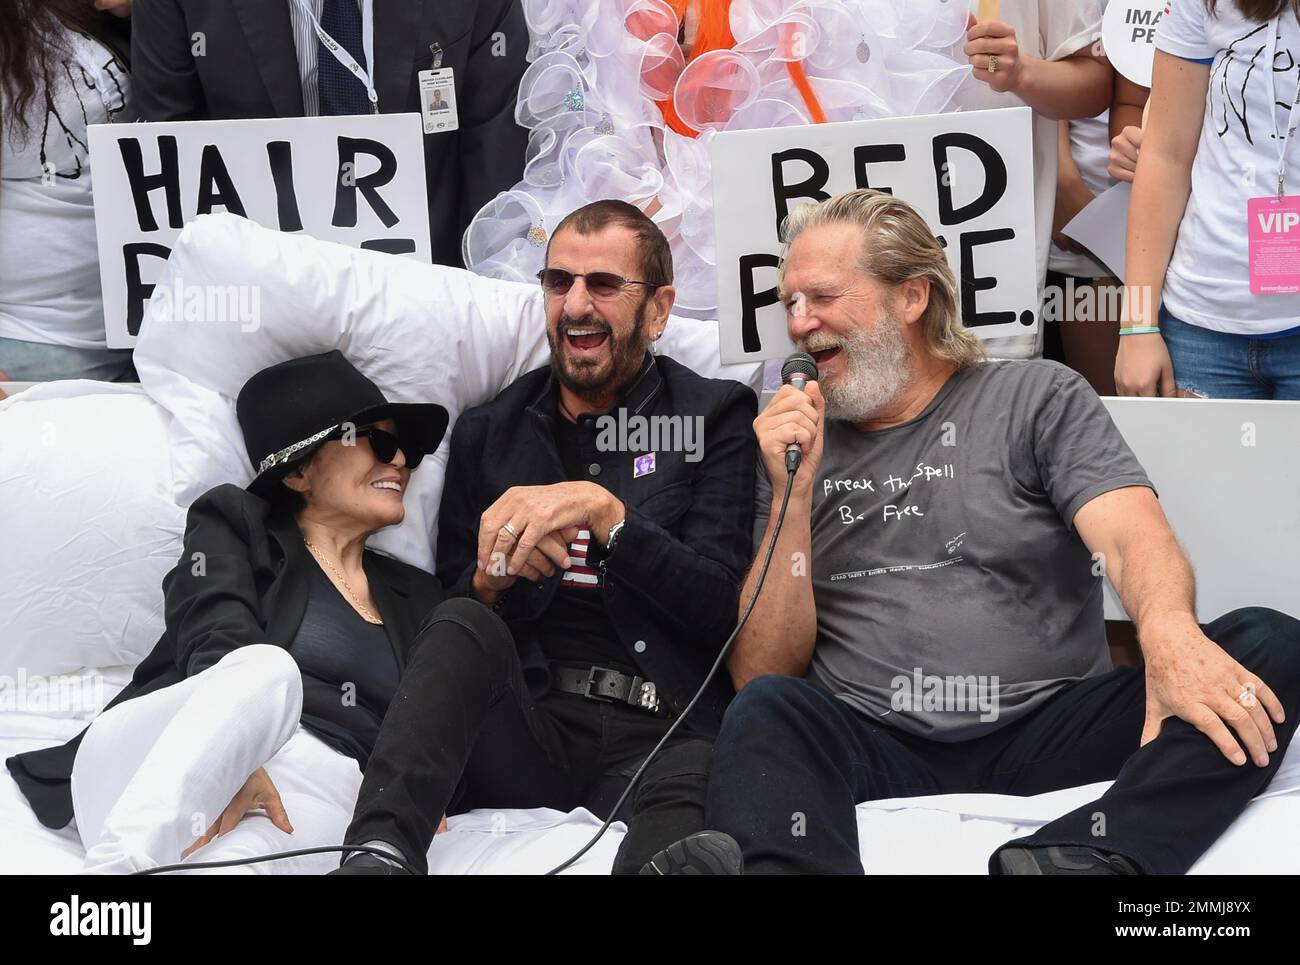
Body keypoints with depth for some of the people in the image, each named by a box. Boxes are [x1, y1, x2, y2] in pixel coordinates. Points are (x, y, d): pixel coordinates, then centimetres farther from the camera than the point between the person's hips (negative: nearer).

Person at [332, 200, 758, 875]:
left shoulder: (716, 417, 10)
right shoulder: (488, 432, 18)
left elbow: (725, 608, -2)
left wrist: (603, 510, -15)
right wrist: (494, 577, -7)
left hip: (656, 736, -3)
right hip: (525, 729, 3)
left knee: (692, 780, -39)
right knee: (468, 632, -30)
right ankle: (379, 853, -42)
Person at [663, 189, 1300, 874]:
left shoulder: (1037, 399, 10)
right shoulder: (793, 443, 14)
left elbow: (1135, 538, -8)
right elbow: (760, 671, 8)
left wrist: (1171, 637, -31)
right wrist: (794, 494, -4)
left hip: (1046, 734, 0)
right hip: (872, 752, 0)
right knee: (764, 713, -32)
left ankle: (1073, 861, -41)